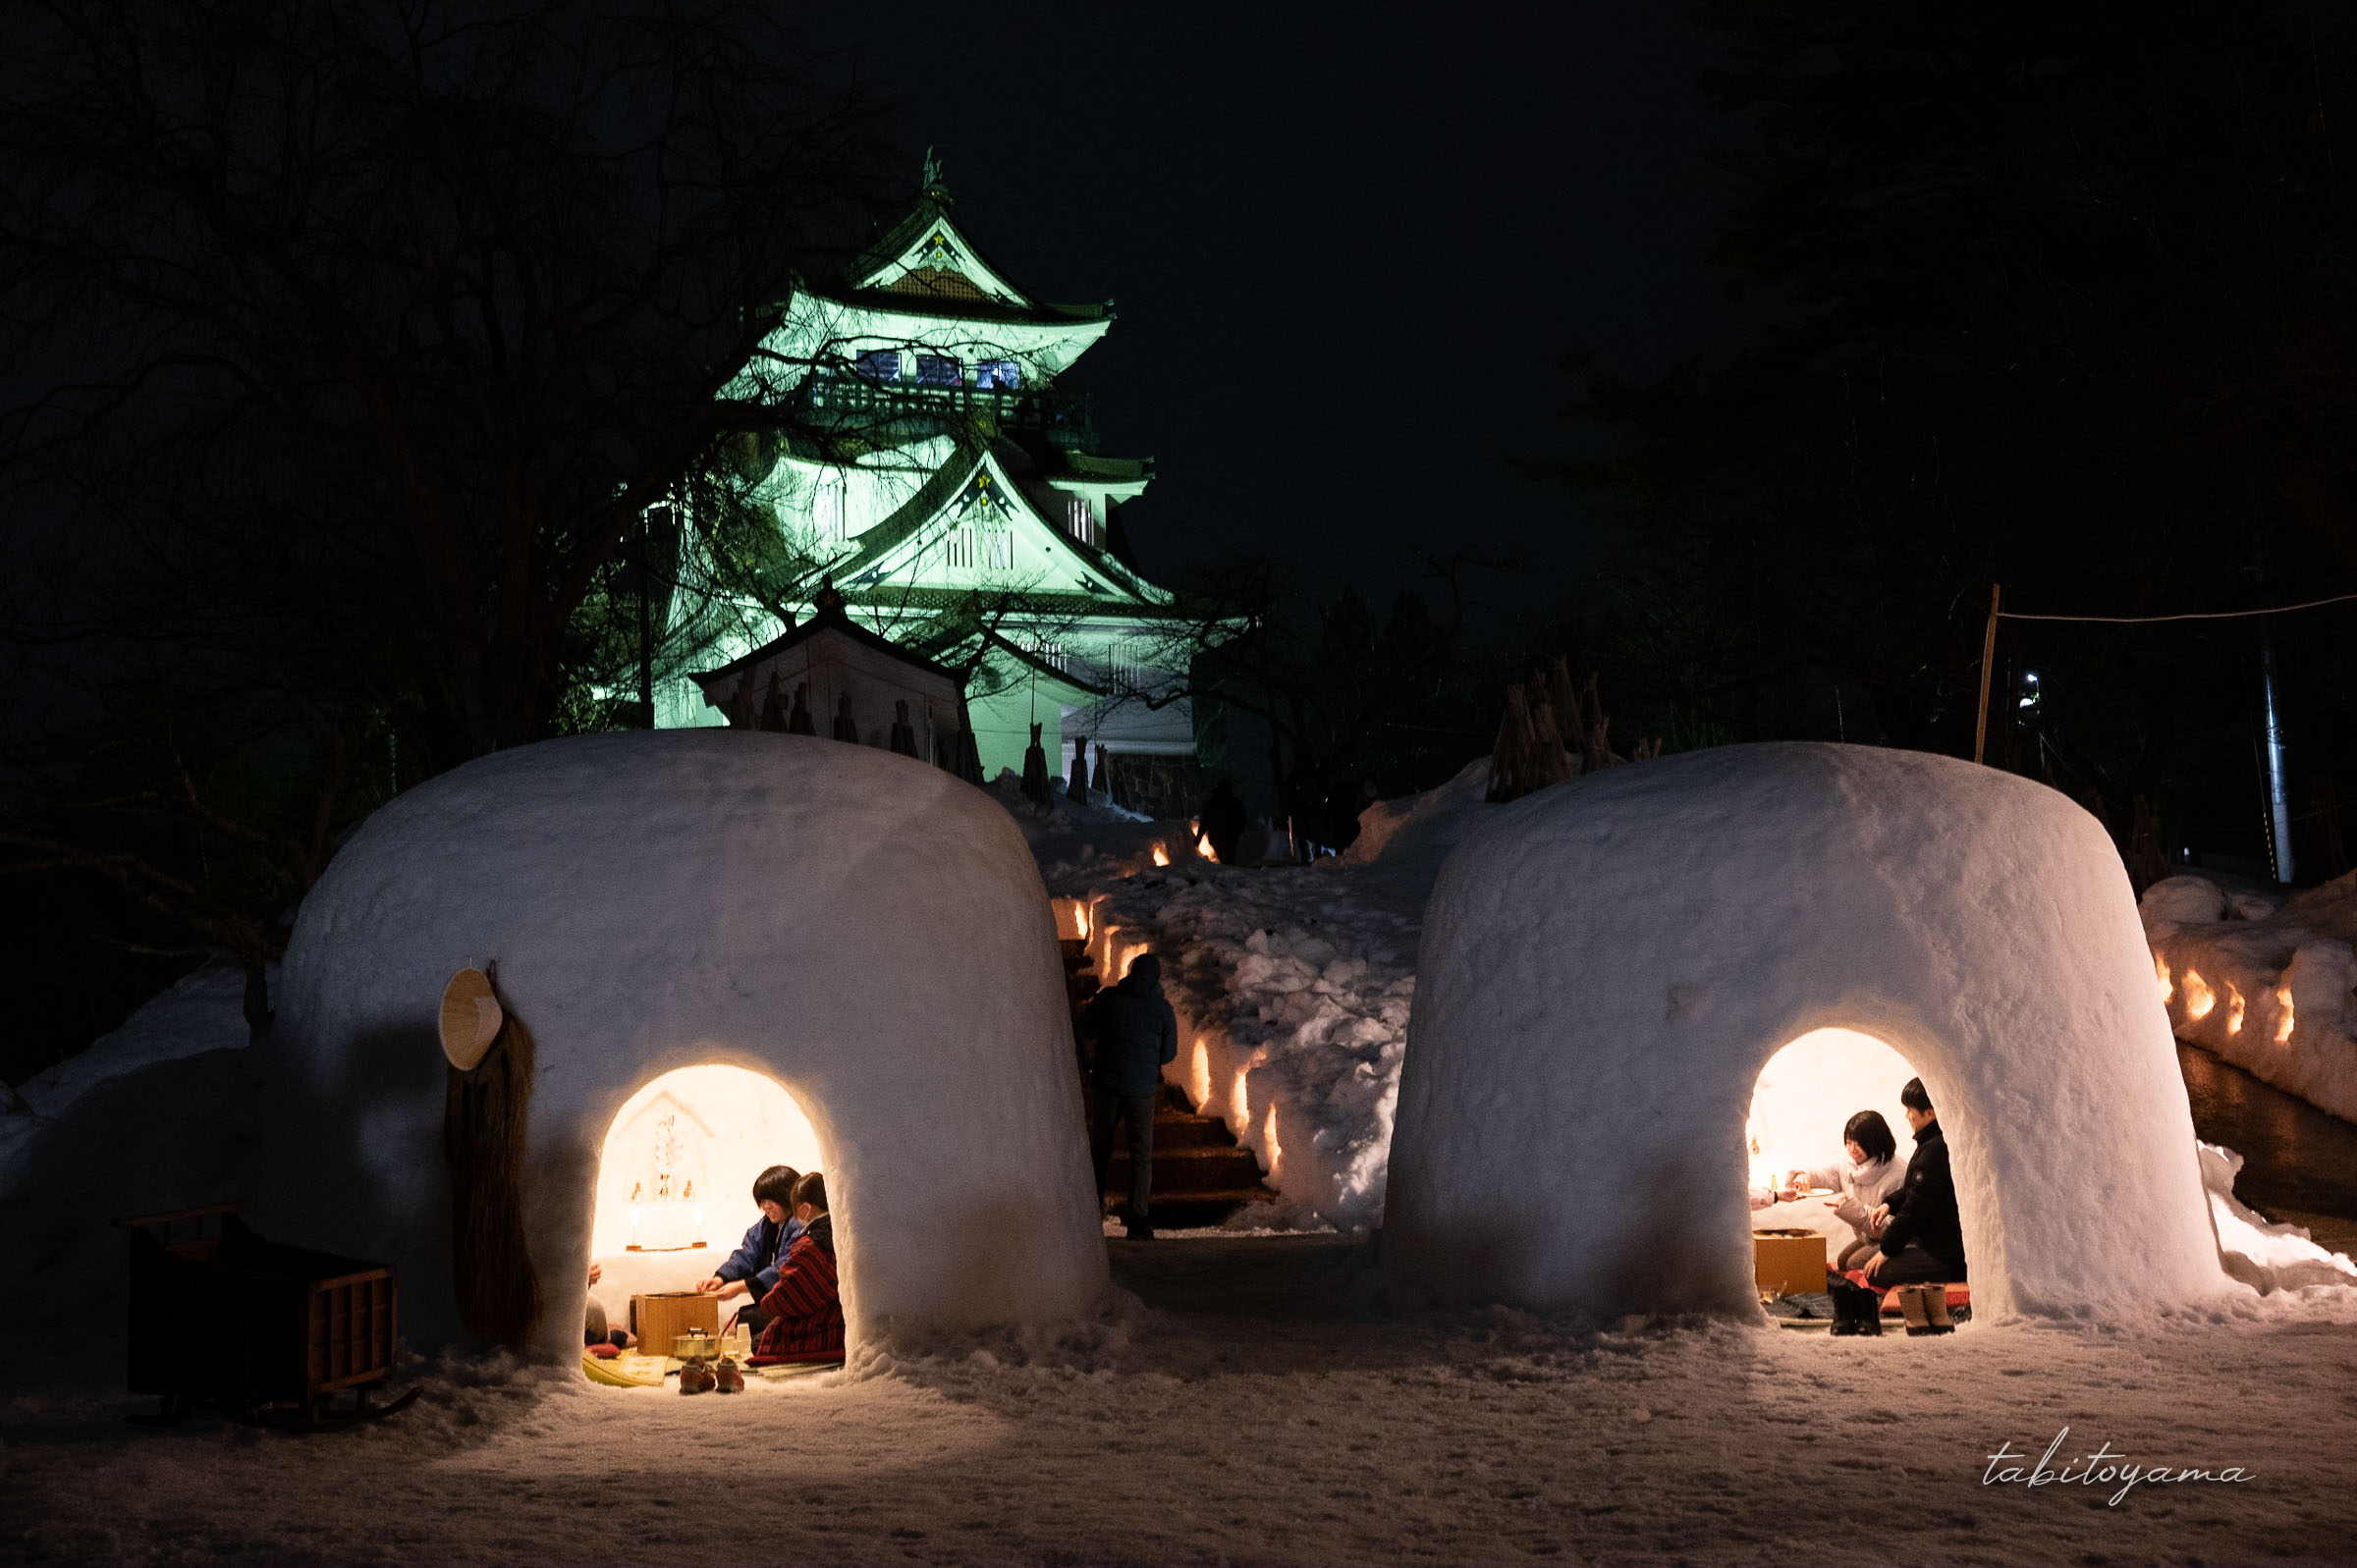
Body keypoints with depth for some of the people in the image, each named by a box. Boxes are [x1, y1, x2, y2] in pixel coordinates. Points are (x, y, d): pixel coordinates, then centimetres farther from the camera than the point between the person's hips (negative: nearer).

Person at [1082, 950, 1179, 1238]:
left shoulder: (1108, 998, -2)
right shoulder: (1162, 1009, -3)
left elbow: (1086, 1028, 10)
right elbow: (1169, 1054, 2)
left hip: (1106, 1084, 1)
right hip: (1142, 1089, -1)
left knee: (1101, 1147, 15)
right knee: (1141, 1153, 4)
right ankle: (1138, 1217, -2)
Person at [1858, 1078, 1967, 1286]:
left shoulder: (1935, 1149, -24)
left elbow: (1916, 1208, -21)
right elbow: (1912, 1190, 26)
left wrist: (1887, 1249, -13)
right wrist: (1890, 1204, 10)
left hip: (1945, 1253, -11)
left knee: (1875, 1270, -14)